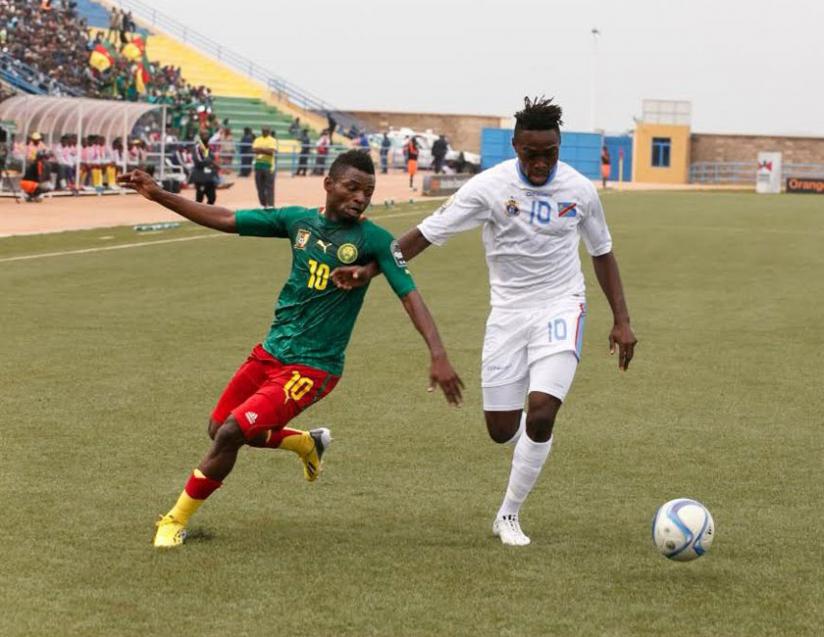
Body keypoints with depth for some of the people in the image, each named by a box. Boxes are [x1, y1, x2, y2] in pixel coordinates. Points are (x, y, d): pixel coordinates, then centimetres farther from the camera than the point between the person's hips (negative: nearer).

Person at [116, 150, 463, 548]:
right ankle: (309, 444, 38)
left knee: (230, 435, -15)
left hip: (313, 368, -6)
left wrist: (438, 354, -29)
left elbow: (409, 295, -17)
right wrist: (158, 195, -1)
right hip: (270, 351, 6)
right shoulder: (299, 220, 2)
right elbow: (225, 220, 5)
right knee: (219, 430, 17)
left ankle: (177, 520, 5)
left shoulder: (374, 240, -11)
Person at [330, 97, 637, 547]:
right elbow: (428, 232, -9)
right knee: (501, 430, 1)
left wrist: (621, 320, 6)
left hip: (560, 308, 0)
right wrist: (371, 268, -17)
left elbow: (602, 253, 9)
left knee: (541, 414, -18)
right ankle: (537, 442, 40)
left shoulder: (580, 189, -5)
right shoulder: (490, 187, -12)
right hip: (508, 312, 1)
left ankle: (509, 515, 1)